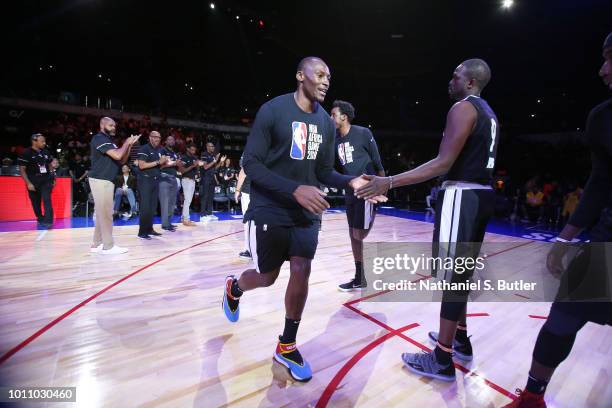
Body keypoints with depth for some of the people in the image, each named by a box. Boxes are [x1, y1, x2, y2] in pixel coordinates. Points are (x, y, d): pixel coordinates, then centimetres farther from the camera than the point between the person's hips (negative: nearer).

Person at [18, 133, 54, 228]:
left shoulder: (46, 152, 5)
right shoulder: (26, 153, -8)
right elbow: (22, 169, -8)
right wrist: (28, 183, -14)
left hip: (46, 180, 2)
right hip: (33, 182, -2)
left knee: (47, 200, -12)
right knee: (36, 203, 9)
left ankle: (48, 221, -15)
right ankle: (40, 220, 26)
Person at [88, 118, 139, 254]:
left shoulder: (109, 141, 20)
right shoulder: (99, 138, -10)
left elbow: (122, 161, 15)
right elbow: (117, 155, -22)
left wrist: (129, 145, 4)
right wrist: (126, 143, -6)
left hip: (107, 181, 10)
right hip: (100, 180, -10)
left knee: (102, 213, 11)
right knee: (106, 213, -8)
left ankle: (97, 244, 19)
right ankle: (108, 246, -2)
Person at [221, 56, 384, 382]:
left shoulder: (326, 122, 8)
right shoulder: (272, 110, -10)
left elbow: (324, 172, 11)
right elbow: (251, 163, -15)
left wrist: (351, 181, -11)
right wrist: (295, 189, -27)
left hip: (307, 213, 5)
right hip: (270, 210, -4)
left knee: (301, 272, 1)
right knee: (267, 276, 7)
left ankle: (286, 347, 21)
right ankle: (233, 288, 45)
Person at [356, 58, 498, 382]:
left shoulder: (463, 108, -11)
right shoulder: (488, 113, 19)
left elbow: (443, 164, -22)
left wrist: (389, 182, -25)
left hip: (462, 196, -10)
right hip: (480, 195, 10)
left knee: (451, 276, -4)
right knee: (460, 272, 19)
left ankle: (442, 360, 8)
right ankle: (459, 339, 33)